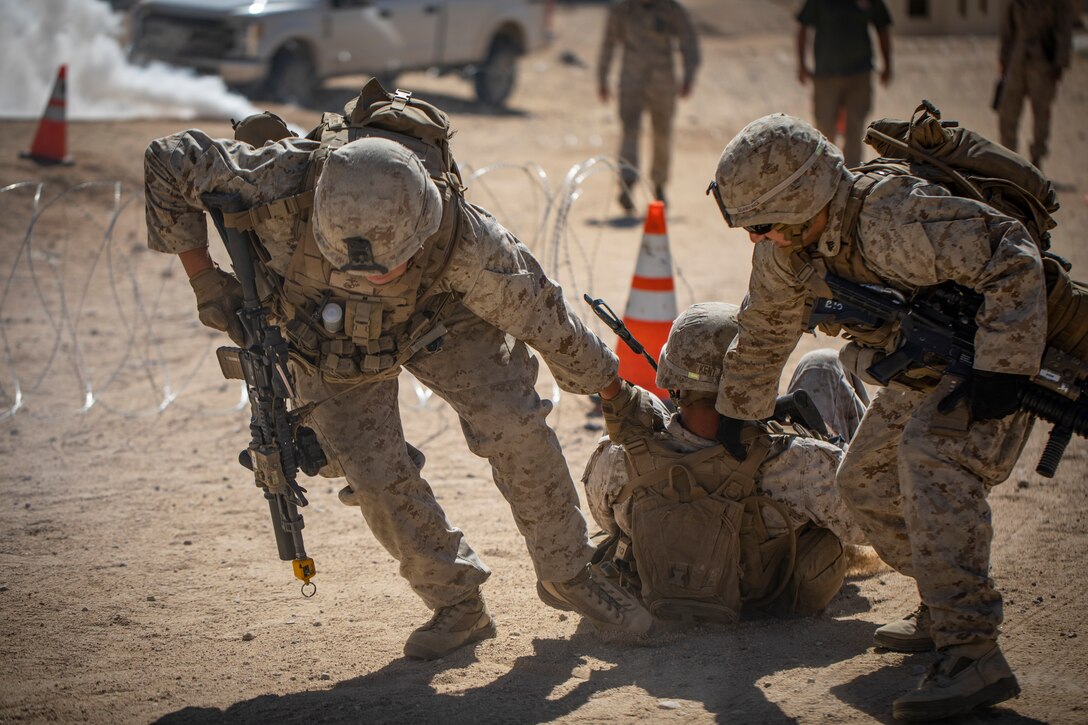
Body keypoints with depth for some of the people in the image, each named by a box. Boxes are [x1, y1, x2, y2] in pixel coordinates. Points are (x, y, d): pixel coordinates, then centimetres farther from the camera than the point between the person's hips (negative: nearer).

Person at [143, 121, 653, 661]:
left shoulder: (461, 238, -40)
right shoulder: (279, 189, -42)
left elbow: (537, 311, -22)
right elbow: (166, 161, -26)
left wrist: (608, 385, -6)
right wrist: (203, 278, -23)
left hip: (437, 314, -1)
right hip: (330, 334, 1)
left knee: (514, 425, -17)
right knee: (373, 470, -10)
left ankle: (568, 577, 4)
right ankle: (457, 604, 10)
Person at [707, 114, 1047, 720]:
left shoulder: (893, 220, -35)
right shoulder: (787, 247, -7)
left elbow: (1013, 260, -34)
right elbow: (764, 332, 11)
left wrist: (1001, 369, -38)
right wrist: (735, 419, 20)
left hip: (1002, 353, -10)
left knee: (931, 454, -32)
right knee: (867, 482, 11)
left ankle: (971, 653, -36)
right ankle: (948, 611, 28)